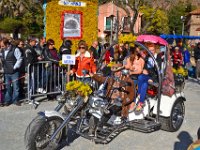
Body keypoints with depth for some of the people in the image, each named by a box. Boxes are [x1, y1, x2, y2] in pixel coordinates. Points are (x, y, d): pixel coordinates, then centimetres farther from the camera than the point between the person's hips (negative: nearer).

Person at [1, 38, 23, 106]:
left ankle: (15, 100, 15)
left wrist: (15, 67, -13)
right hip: (6, 72, 6)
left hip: (14, 72, -6)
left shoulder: (15, 49, -12)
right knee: (7, 87, 12)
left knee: (15, 87, 3)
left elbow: (20, 59, -12)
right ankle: (7, 100, 22)